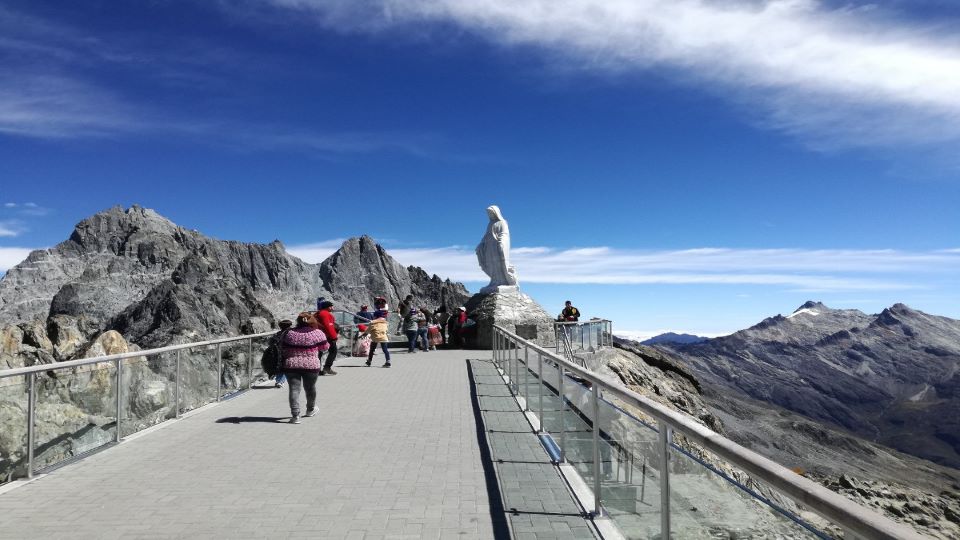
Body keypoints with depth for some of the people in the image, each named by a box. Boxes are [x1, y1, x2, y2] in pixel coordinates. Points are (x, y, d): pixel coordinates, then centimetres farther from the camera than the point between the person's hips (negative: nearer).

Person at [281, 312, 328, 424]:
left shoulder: (289, 333, 2)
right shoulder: (317, 333, -5)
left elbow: (284, 350, 5)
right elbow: (323, 347, 5)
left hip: (291, 365, 1)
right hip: (311, 365, 0)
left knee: (294, 389, 2)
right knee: (310, 388, 18)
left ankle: (295, 415, -5)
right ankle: (310, 409, 38)